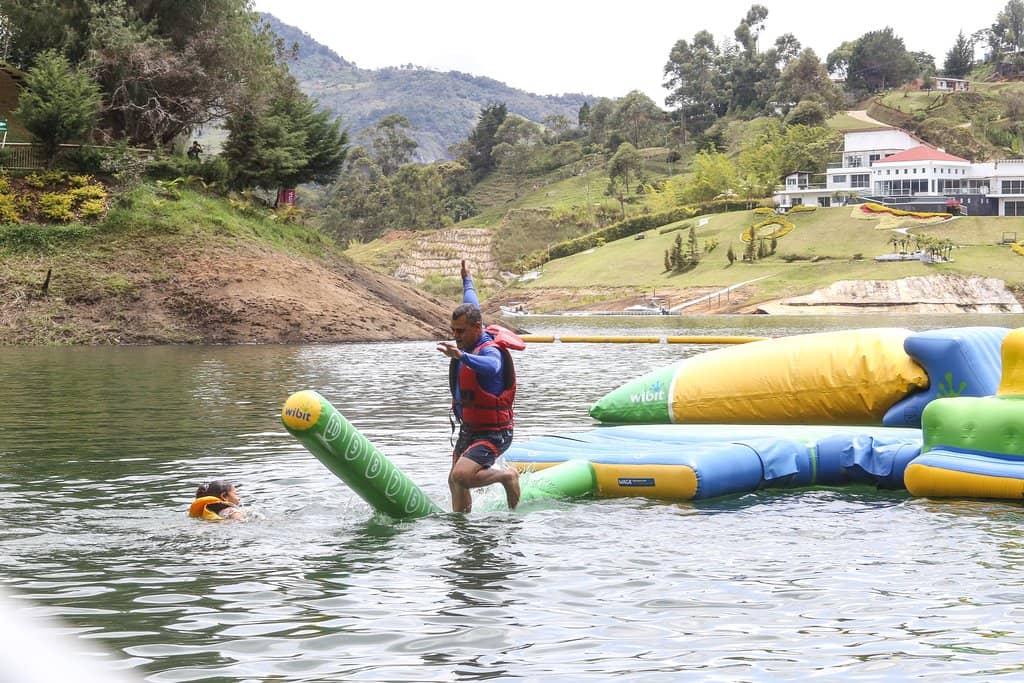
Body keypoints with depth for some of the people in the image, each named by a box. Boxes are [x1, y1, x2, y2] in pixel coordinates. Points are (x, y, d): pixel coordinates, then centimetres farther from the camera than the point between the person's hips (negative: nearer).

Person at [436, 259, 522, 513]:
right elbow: (472, 306, 23)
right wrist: (467, 280, 40)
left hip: (493, 433, -10)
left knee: (461, 476, -26)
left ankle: (507, 476, -1)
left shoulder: (490, 351, -25)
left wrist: (462, 356, -68)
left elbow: (491, 367, -51)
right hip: (469, 429, 10)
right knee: (455, 482, 16)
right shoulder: (472, 338, 2)